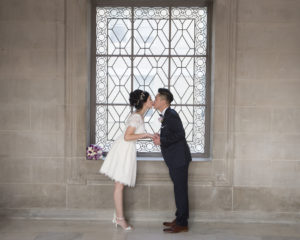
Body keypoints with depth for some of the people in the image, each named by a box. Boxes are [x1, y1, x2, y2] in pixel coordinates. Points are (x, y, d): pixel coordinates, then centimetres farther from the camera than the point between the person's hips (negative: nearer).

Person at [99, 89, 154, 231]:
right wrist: (144, 134, -16)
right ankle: (120, 218, 4)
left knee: (120, 185, 12)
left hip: (127, 150, 10)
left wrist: (149, 136, 13)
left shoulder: (138, 115, 12)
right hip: (124, 150, -10)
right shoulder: (137, 117, -17)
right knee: (120, 185, -3)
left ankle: (118, 216, 20)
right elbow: (127, 137, -22)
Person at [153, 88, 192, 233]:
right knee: (179, 190, 16)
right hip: (174, 160, 10)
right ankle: (180, 219, 26)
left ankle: (182, 224, 5)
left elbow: (180, 134, -23)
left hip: (179, 159, -10)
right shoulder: (166, 115, 15)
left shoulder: (171, 115, -15)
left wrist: (162, 141, -18)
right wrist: (160, 138, 6)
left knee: (180, 190, -3)